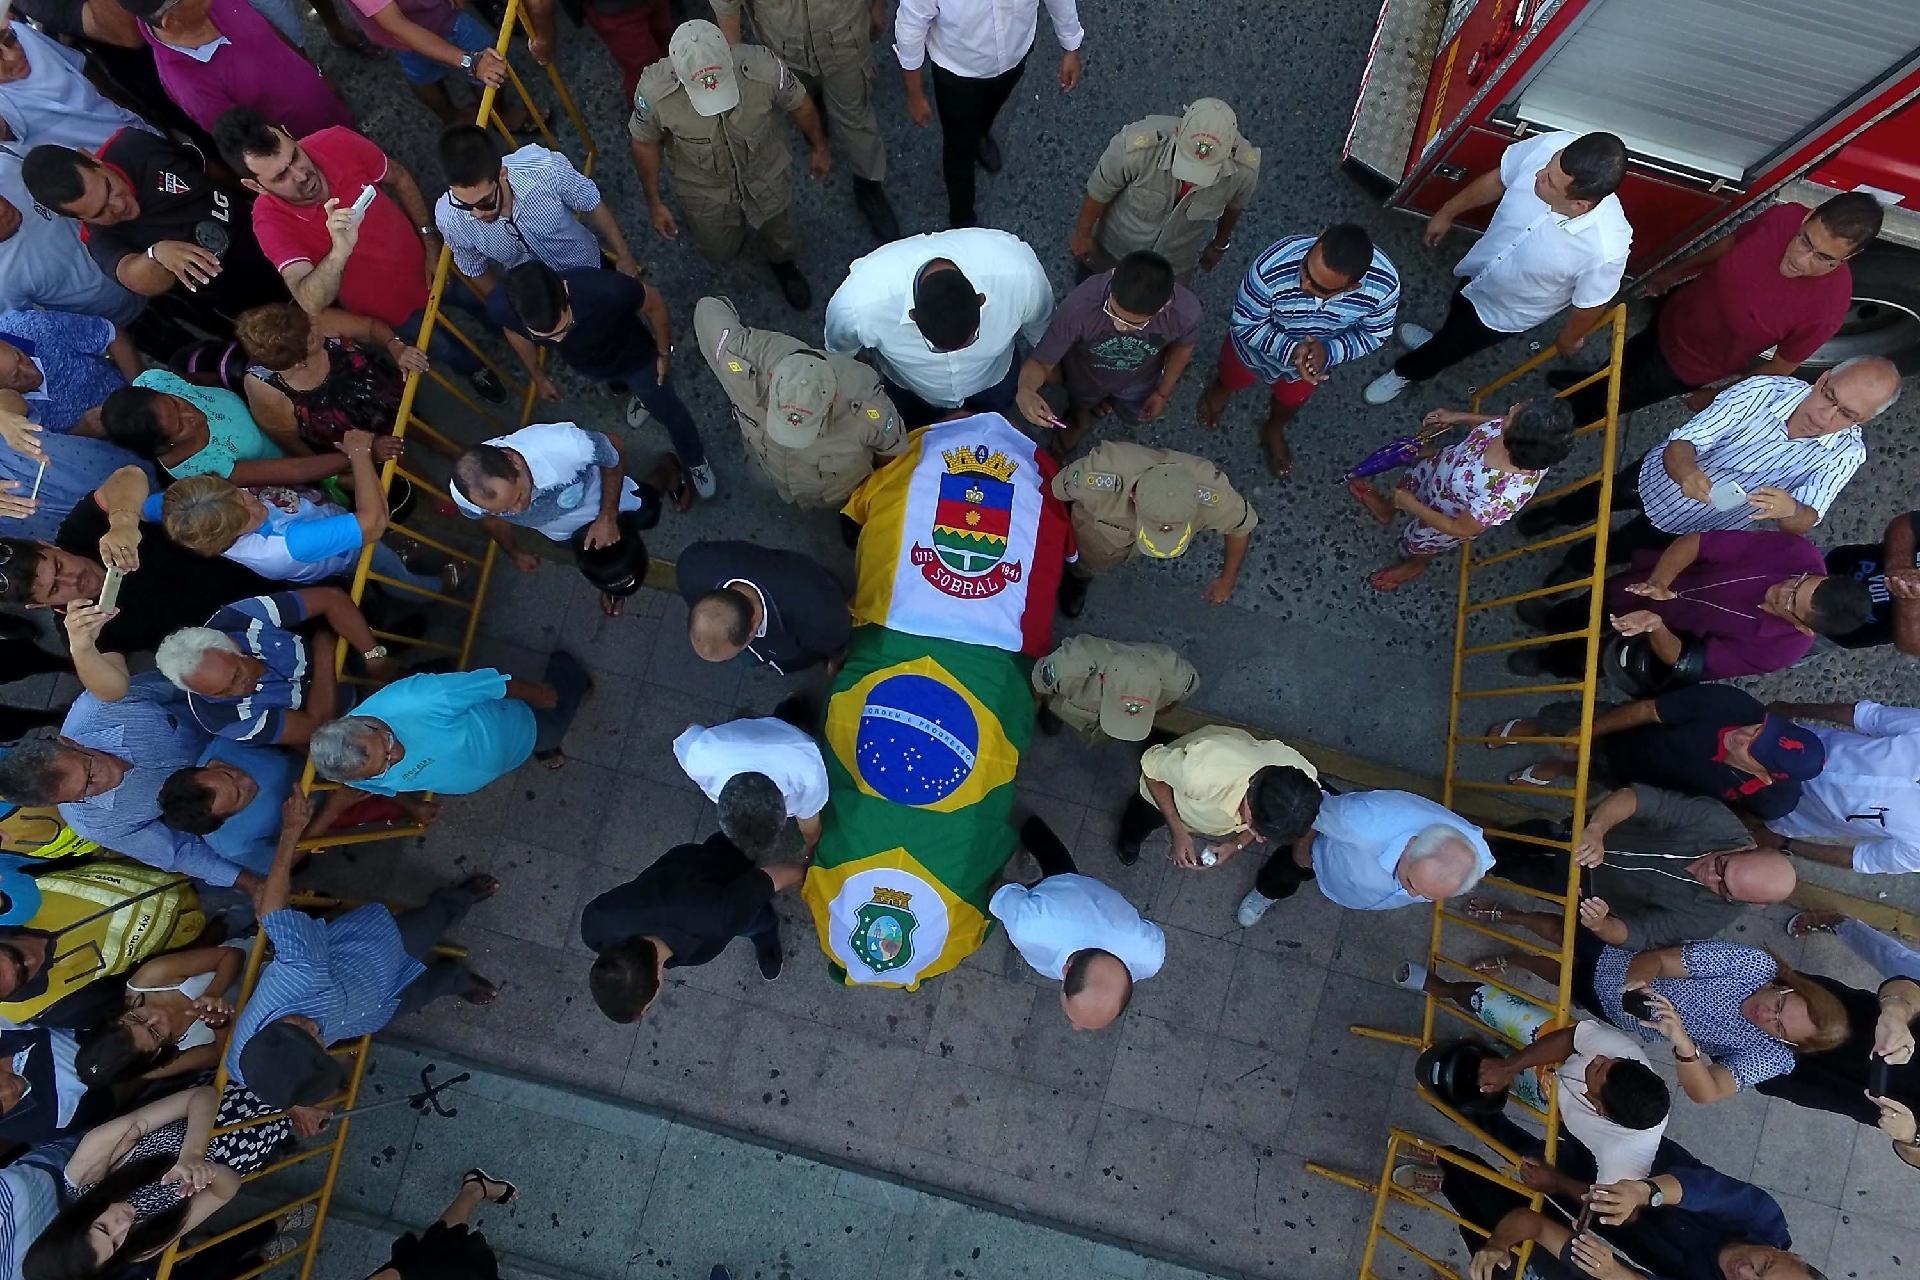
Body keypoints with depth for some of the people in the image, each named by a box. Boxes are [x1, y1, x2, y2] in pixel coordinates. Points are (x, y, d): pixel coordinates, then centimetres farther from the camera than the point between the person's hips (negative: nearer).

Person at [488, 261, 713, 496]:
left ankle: (695, 461, 47)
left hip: (635, 358, -2)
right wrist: (538, 377, 5)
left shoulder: (605, 290, -46)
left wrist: (664, 353, -9)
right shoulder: (501, 306, -35)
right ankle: (638, 392, 67)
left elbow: (654, 303, -23)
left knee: (669, 412, 18)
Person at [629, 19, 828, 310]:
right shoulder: (654, 90, -34)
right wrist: (654, 203, -4)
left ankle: (783, 263, 60)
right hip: (705, 192, 0)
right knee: (720, 253, 21)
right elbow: (643, 143, -13)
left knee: (779, 240, 23)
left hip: (768, 179, 0)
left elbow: (799, 104, -11)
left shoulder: (764, 68, -34)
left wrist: (819, 147, 5)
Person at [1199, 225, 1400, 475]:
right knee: (1232, 380, 30)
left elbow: (1373, 334, -16)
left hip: (1313, 357, 2)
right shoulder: (1273, 267, -43)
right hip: (1256, 347, -2)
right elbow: (1244, 324, -27)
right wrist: (1291, 351, -40)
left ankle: (1273, 430, 65)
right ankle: (1220, 387, 67)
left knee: (1291, 401, 31)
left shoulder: (1384, 283, -35)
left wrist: (1328, 352, -35)